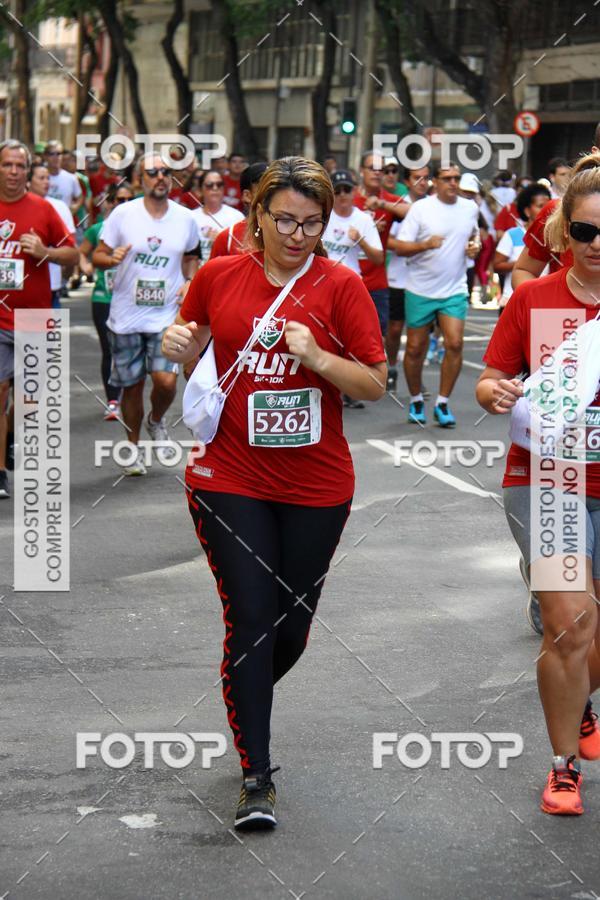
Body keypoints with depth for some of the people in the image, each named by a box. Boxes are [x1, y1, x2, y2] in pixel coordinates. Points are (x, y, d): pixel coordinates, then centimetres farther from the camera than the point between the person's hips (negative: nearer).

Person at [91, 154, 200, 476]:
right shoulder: (123, 214, -4)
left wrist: (190, 283, 1)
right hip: (126, 317, 0)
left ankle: (156, 422, 19)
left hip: (167, 317, 0)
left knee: (166, 380, -15)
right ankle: (134, 447, 27)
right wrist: (111, 258, -22)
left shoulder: (186, 218, 3)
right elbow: (97, 256, 1)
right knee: (131, 385, 7)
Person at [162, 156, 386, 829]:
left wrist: (316, 357, -21)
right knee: (250, 619, -6)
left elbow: (376, 384, -5)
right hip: (230, 480, 0)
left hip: (316, 485, 0)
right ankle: (256, 777, 3)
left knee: (292, 625, 11)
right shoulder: (218, 276, 1)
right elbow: (189, 349, 19)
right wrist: (177, 345, -4)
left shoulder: (339, 285, -4)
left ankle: (247, 709, 43)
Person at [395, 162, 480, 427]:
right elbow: (400, 247, -9)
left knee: (455, 344, -13)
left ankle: (442, 403, -1)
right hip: (420, 290, -2)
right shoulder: (420, 208, -6)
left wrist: (475, 246, 2)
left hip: (454, 290, 2)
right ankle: (416, 400, 24)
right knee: (415, 348, 5)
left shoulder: (470, 208, 5)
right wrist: (426, 244, -26)